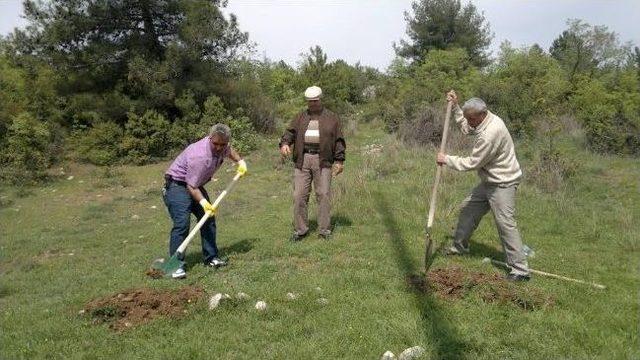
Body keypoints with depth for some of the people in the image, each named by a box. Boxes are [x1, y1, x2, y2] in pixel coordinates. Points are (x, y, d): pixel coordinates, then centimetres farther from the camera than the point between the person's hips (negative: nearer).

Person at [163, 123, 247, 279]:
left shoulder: (221, 147, -9)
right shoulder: (200, 156, -35)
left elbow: (229, 150, 21)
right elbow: (191, 186, -30)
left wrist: (240, 161, 12)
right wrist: (203, 202, -39)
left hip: (195, 185, 9)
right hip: (177, 185, -9)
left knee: (208, 218, 8)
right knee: (182, 223, -21)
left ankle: (211, 257, 18)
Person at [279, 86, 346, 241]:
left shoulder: (331, 118, 9)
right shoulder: (300, 117, 15)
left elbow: (339, 140, 5)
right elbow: (290, 132, 4)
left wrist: (339, 160, -2)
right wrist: (284, 143, -18)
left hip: (322, 160, -2)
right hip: (302, 160, 2)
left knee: (323, 195, -1)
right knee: (299, 195, -1)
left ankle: (324, 229, 8)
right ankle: (300, 229, 9)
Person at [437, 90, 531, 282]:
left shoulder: (490, 133, -29)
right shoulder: (487, 120, 2)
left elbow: (472, 163, -23)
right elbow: (466, 128, 23)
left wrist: (447, 159, -11)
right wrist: (456, 106, 14)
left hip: (503, 184, -10)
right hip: (490, 181, 10)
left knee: (506, 224, -11)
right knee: (468, 208, 17)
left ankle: (521, 270, -5)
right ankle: (460, 246, 35)